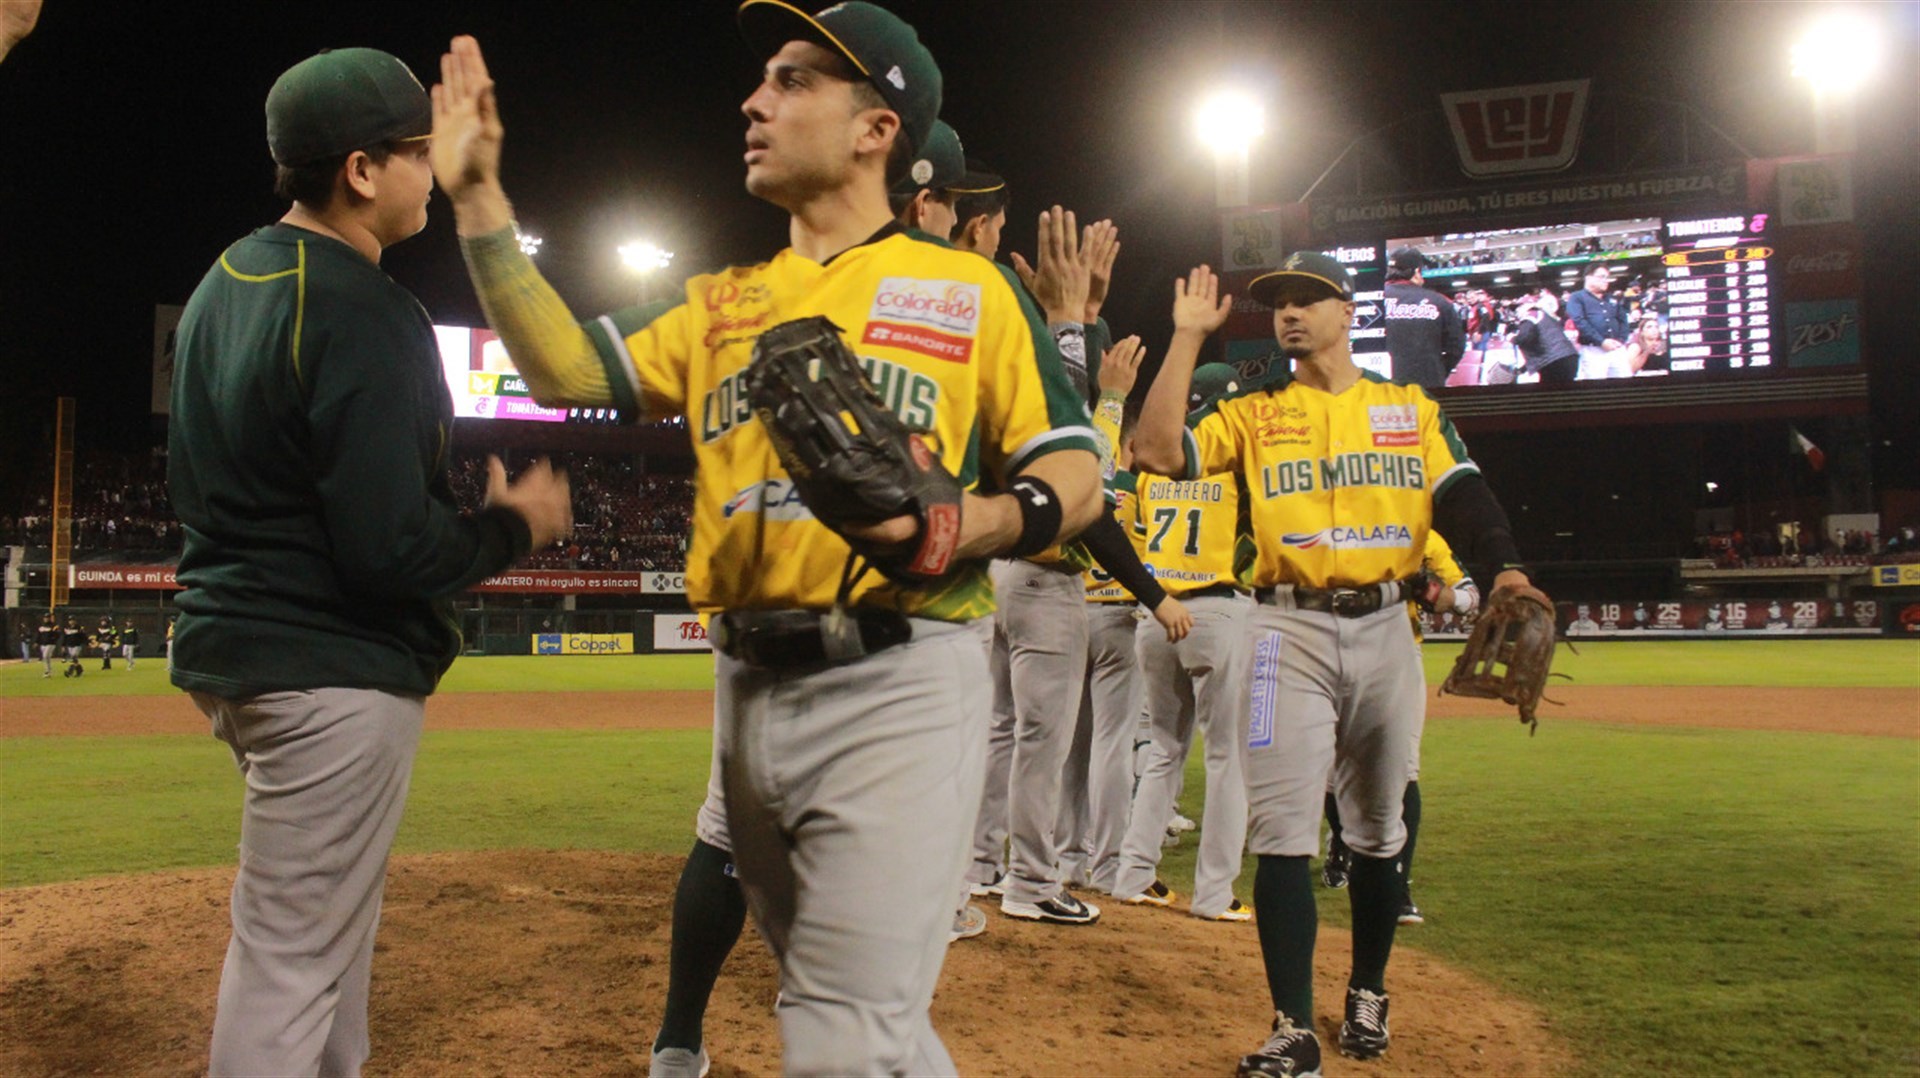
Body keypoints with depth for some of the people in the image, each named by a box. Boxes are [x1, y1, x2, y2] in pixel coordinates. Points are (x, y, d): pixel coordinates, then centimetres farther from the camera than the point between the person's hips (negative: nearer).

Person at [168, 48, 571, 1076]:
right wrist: (515, 526, -8)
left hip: (230, 645, 10)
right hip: (333, 671, -10)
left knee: (333, 913, 24)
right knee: (290, 953, -1)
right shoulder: (366, 316, -20)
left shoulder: (222, 285, 10)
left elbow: (193, 481, 16)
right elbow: (390, 553, -24)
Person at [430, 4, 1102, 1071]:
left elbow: (1077, 473, -1)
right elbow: (567, 370, 8)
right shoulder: (724, 302, 16)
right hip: (750, 687, 5)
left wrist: (973, 523, -21)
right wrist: (479, 195, 7)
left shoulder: (968, 286, 2)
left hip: (899, 685, -5)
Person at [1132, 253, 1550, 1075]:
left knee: (1378, 831, 12)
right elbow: (1157, 451, -6)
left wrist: (1502, 570, -18)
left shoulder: (1413, 409, 12)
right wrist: (1187, 337, -4)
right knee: (1282, 830, -9)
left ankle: (1368, 993, 31)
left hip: (1384, 628, 2)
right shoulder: (1252, 412, 9)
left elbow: (1464, 500, 1)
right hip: (1289, 629, -1)